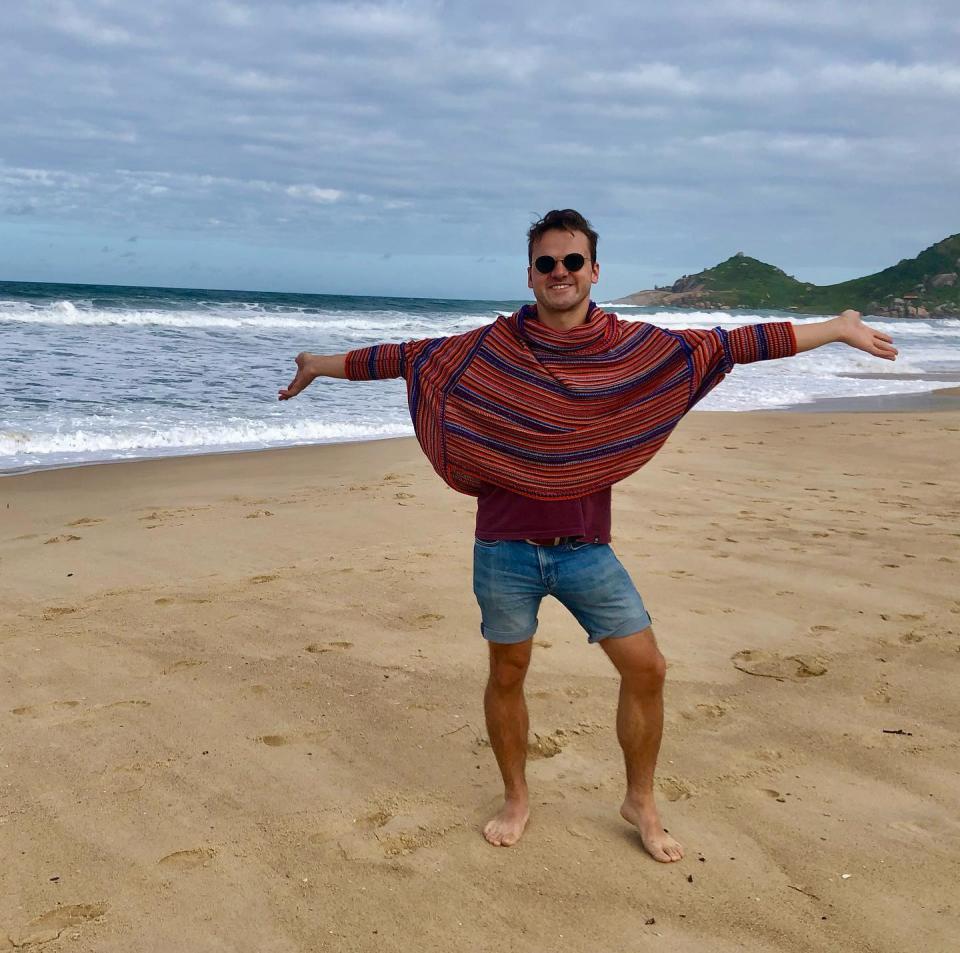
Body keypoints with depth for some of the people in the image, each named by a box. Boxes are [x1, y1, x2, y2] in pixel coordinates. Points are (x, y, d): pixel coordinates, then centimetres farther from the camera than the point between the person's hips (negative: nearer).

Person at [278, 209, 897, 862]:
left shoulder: (634, 347, 0)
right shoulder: (489, 348, -2)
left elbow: (725, 345, 2)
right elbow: (406, 357, 6)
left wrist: (836, 329, 5)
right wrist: (324, 364, 13)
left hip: (587, 550, 1)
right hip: (505, 550, -1)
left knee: (647, 668, 0)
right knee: (507, 675, 10)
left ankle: (641, 802, 22)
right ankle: (517, 800, 32)